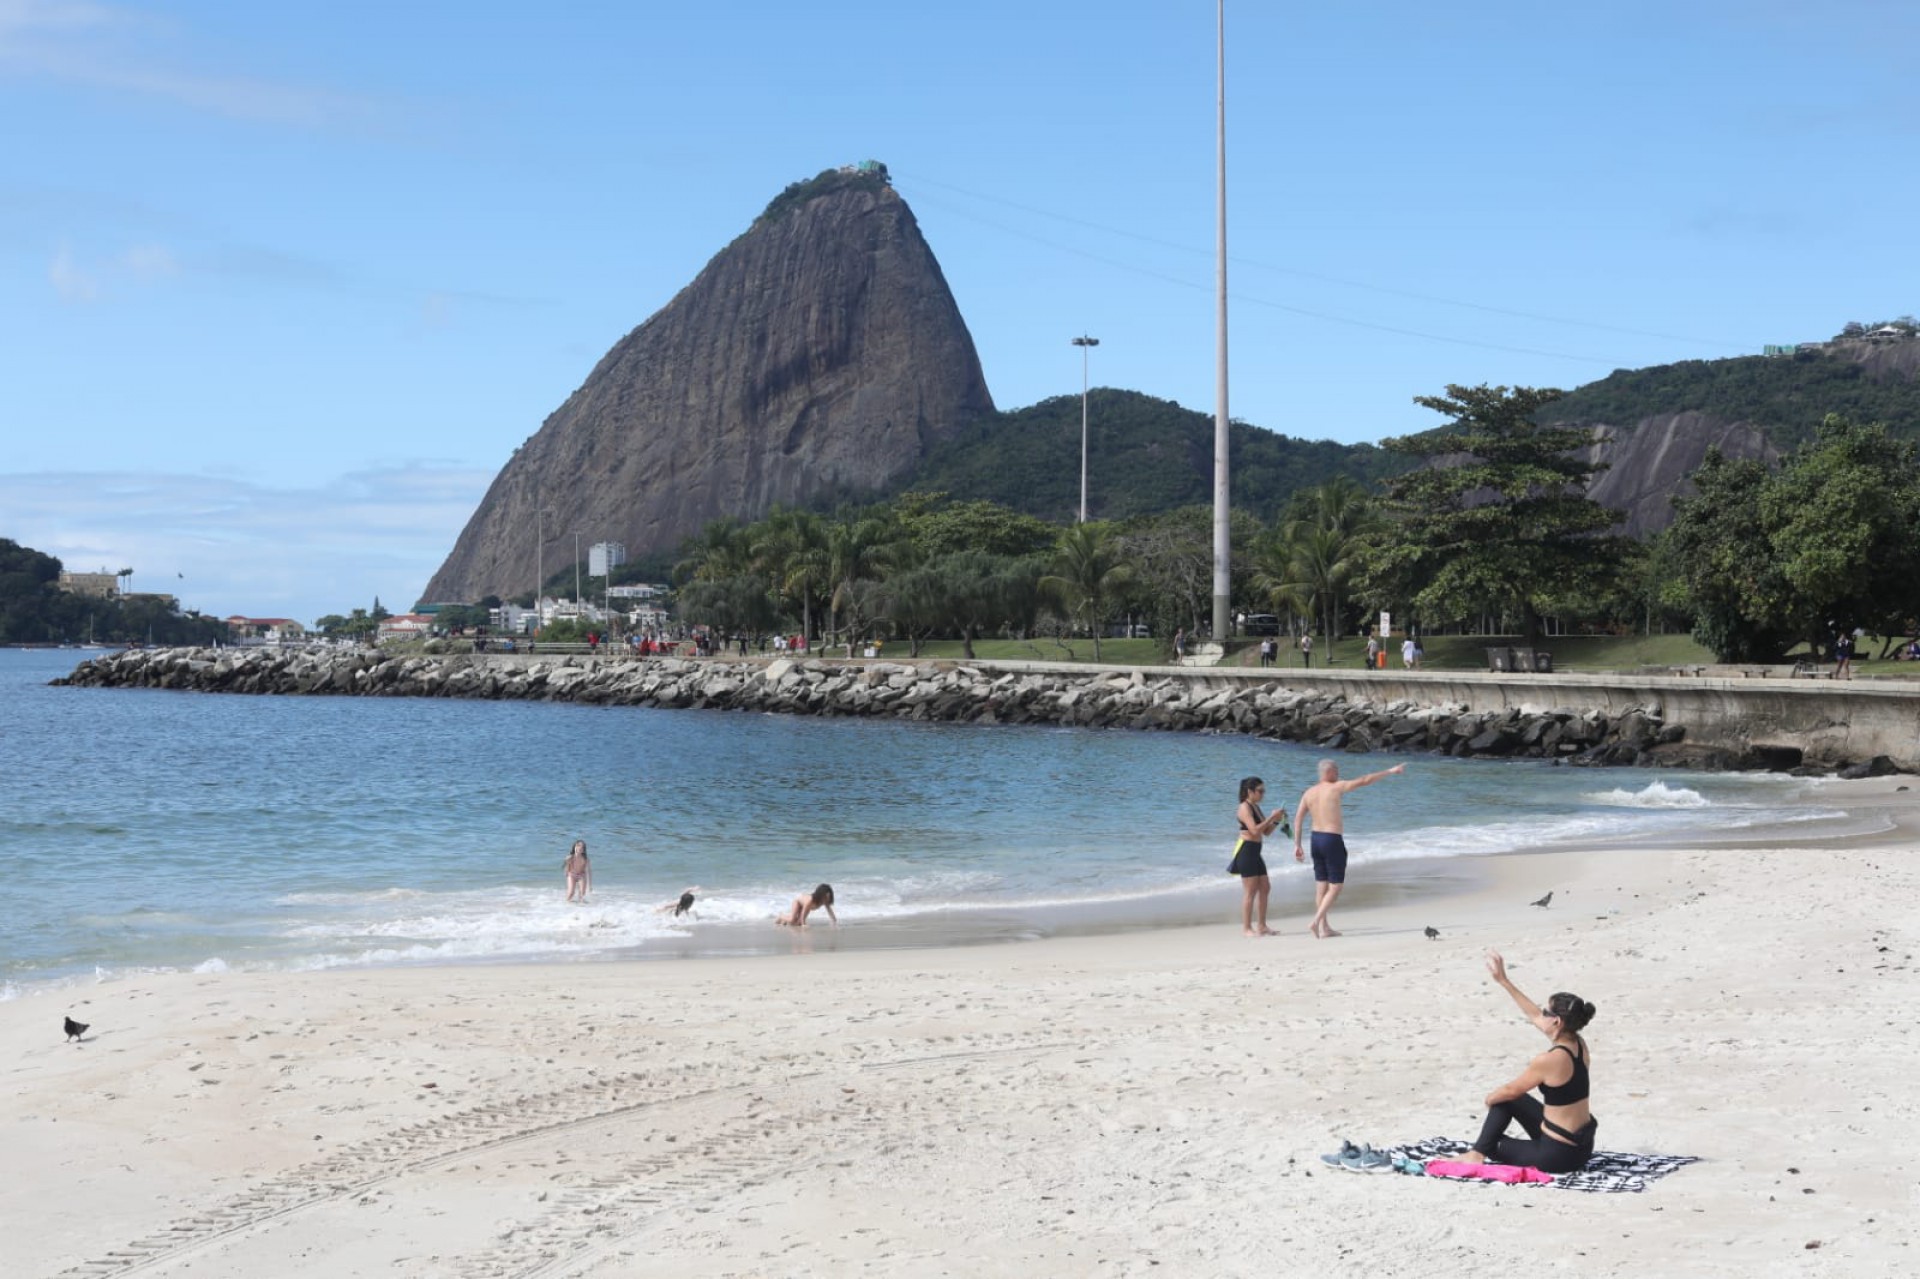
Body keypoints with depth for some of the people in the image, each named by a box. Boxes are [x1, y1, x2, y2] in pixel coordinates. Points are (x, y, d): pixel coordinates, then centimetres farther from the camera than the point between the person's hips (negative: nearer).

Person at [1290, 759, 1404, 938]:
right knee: (1336, 886, 0)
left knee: (1321, 886, 12)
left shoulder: (1308, 793, 6)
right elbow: (1365, 781, -9)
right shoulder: (1336, 788, -11)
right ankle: (1315, 923, -11)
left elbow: (1298, 819, 3)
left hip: (1316, 838, 7)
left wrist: (1297, 845, 6)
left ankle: (1324, 929, 14)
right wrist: (1390, 771, -1)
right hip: (1333, 840, -7)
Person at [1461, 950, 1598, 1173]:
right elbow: (1534, 1016, 12)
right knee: (1508, 1099, 20)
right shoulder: (1578, 1045, -2)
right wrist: (1503, 981, 16)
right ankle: (1479, 1152, 23)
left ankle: (1480, 1153, 24)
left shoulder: (1549, 1060, -25)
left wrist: (1490, 1098, 13)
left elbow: (1511, 1090, -9)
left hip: (1558, 1155, -8)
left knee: (1503, 1099, 14)